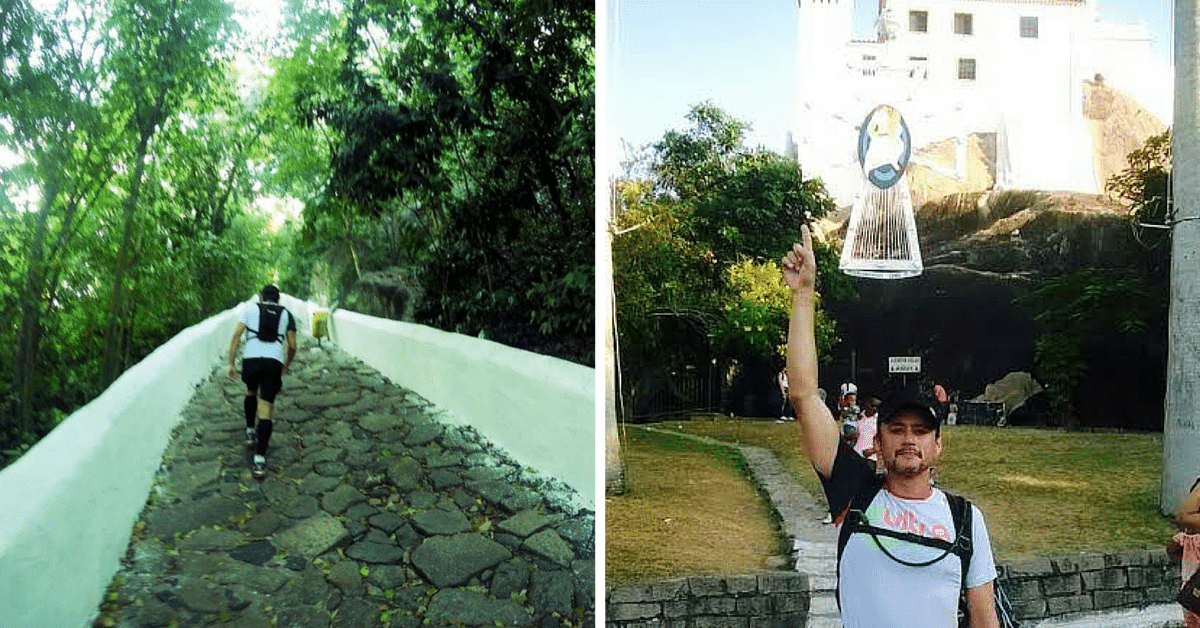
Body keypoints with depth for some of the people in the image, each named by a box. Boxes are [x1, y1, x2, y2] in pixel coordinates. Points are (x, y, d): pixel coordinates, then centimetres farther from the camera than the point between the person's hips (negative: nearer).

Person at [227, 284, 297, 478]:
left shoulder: (251, 309, 17)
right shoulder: (286, 314, 19)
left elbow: (237, 334, 5)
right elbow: (292, 346, 13)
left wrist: (231, 363, 6)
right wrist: (286, 365, 30)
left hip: (251, 358, 0)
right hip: (274, 361, 0)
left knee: (251, 392, 33)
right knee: (266, 409, -1)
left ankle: (250, 432, 40)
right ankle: (259, 459, -10)